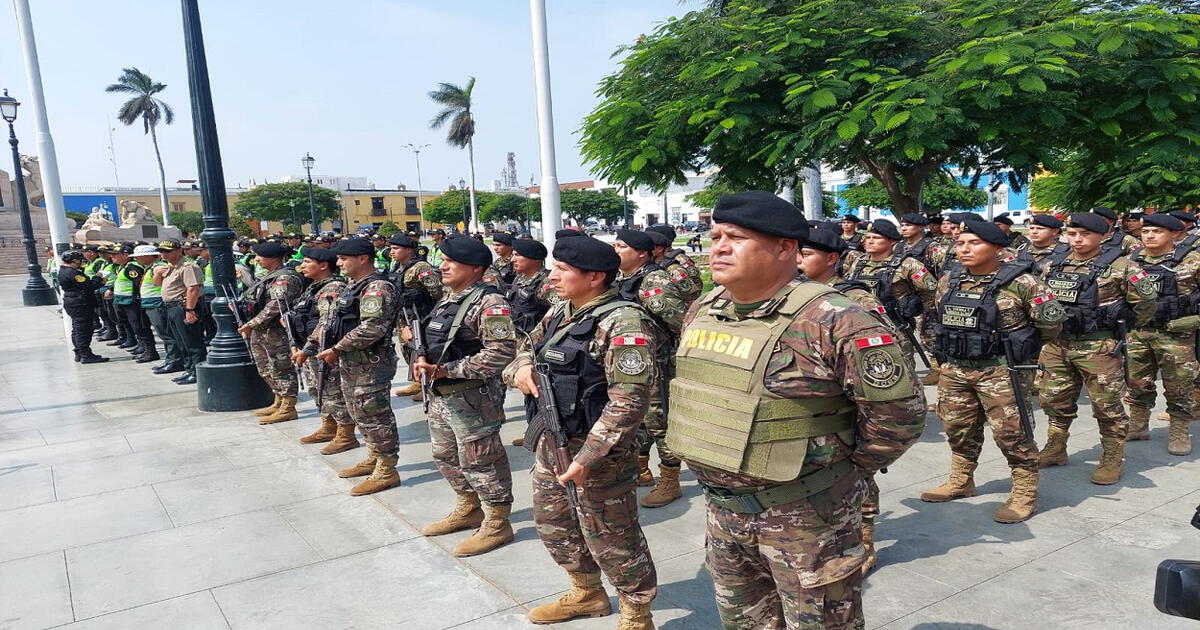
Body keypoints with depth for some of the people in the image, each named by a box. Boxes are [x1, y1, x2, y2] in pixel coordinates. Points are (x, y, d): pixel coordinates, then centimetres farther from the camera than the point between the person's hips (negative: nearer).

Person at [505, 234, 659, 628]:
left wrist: (586, 457, -26)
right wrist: (522, 368, -4)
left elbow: (629, 400, -26)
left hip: (597, 452, -9)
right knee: (553, 523, 22)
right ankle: (587, 594, 44)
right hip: (549, 442, 9)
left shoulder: (623, 323, -21)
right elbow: (527, 347, 21)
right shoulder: (560, 313, 7)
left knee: (610, 537, 6)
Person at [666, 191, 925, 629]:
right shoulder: (701, 312, 1)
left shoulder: (833, 322, -23)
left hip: (806, 515, -7)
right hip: (722, 507, 7)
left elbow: (899, 410, -19)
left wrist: (843, 469, -8)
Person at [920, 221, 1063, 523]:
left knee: (1011, 433, 1)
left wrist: (1017, 346, 3)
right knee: (958, 428, 17)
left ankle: (1025, 494, 16)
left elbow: (1051, 322, -8)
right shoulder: (948, 281, 5)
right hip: (954, 369, 6)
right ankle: (961, 482, 34)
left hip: (1001, 371, -6)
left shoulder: (1020, 282, -13)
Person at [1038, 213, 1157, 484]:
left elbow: (1145, 302, -3)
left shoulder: (1120, 266, -9)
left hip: (1099, 347, -5)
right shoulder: (1053, 265, 6)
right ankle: (1055, 450, 29)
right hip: (1056, 345, 5)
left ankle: (1112, 460, 17)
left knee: (1106, 405, 3)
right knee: (1053, 400, 13)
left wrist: (1121, 327, 4)